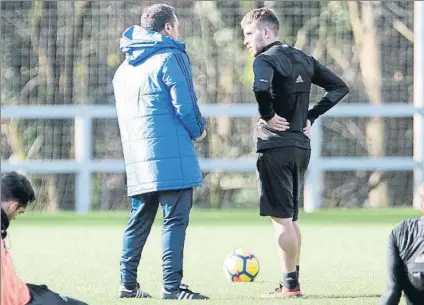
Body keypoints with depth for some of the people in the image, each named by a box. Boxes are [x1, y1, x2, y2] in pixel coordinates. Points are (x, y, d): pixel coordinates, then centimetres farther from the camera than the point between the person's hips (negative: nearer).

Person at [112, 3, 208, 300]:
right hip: (171, 155, -8)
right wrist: (198, 130, 7)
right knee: (175, 220, -7)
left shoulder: (124, 69, 18)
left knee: (139, 220, 14)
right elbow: (185, 105, -12)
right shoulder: (171, 57, -6)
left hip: (137, 158, 8)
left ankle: (128, 284, 15)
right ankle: (172, 286, -12)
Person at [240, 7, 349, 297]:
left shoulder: (265, 60, -11)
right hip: (301, 146, 8)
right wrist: (310, 117, 14)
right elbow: (339, 87, 17)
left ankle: (290, 284, -5)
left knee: (281, 218, -4)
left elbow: (260, 87, -34)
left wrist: (267, 115, -17)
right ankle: (293, 280, 17)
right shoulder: (303, 59, 13)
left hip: (275, 146, -8)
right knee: (290, 218, 15)